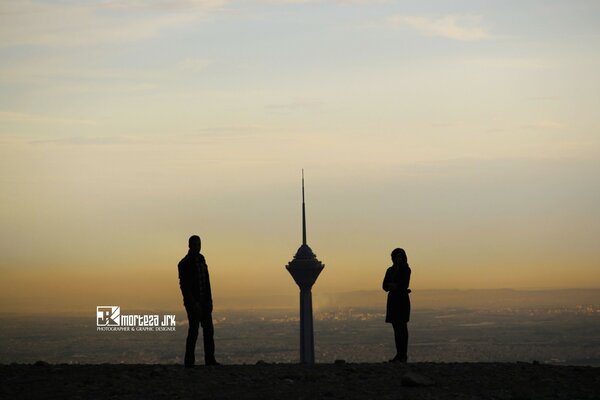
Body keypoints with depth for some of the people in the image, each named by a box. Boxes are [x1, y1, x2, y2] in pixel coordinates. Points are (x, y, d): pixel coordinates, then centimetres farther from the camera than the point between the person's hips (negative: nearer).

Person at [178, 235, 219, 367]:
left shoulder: (201, 259, 13)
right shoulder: (184, 263, -10)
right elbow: (184, 285, -15)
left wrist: (209, 300, 9)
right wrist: (193, 303, -21)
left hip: (204, 301, 7)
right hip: (193, 302, -7)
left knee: (209, 330, 5)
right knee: (193, 331, -7)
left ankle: (210, 360, 9)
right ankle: (189, 362, -2)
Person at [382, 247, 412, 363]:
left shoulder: (406, 270, -2)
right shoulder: (390, 270, 15)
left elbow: (404, 285, -11)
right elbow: (385, 285, 7)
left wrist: (393, 285, -4)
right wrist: (393, 286, -11)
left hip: (402, 299, -6)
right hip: (393, 300, 6)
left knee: (401, 327, -9)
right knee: (396, 328, 4)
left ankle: (403, 355, -10)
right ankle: (399, 354, 5)